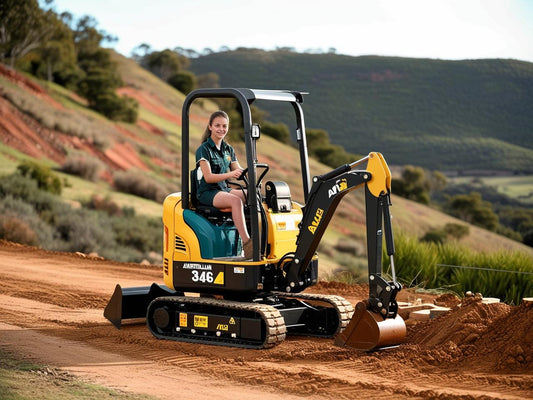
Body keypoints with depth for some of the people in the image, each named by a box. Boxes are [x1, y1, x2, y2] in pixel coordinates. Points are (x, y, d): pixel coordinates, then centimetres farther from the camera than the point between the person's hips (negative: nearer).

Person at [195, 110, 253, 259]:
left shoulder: (229, 150, 15)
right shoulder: (204, 149, -7)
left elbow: (239, 171, 12)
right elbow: (208, 177, -16)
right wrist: (230, 174, -29)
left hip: (224, 189, 7)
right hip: (207, 193, -7)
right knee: (236, 200, -35)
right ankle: (246, 244, -42)